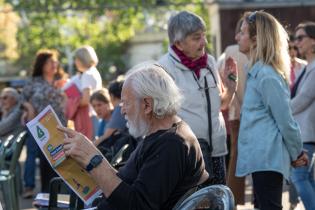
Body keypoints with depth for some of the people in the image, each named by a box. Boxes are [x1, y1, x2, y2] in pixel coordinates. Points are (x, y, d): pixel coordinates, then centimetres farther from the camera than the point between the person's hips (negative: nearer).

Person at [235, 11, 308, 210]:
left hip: (266, 158, -10)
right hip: (262, 156, 10)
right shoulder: (258, 71, 14)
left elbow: (285, 120, -15)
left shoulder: (267, 75, -16)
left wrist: (296, 153, -5)